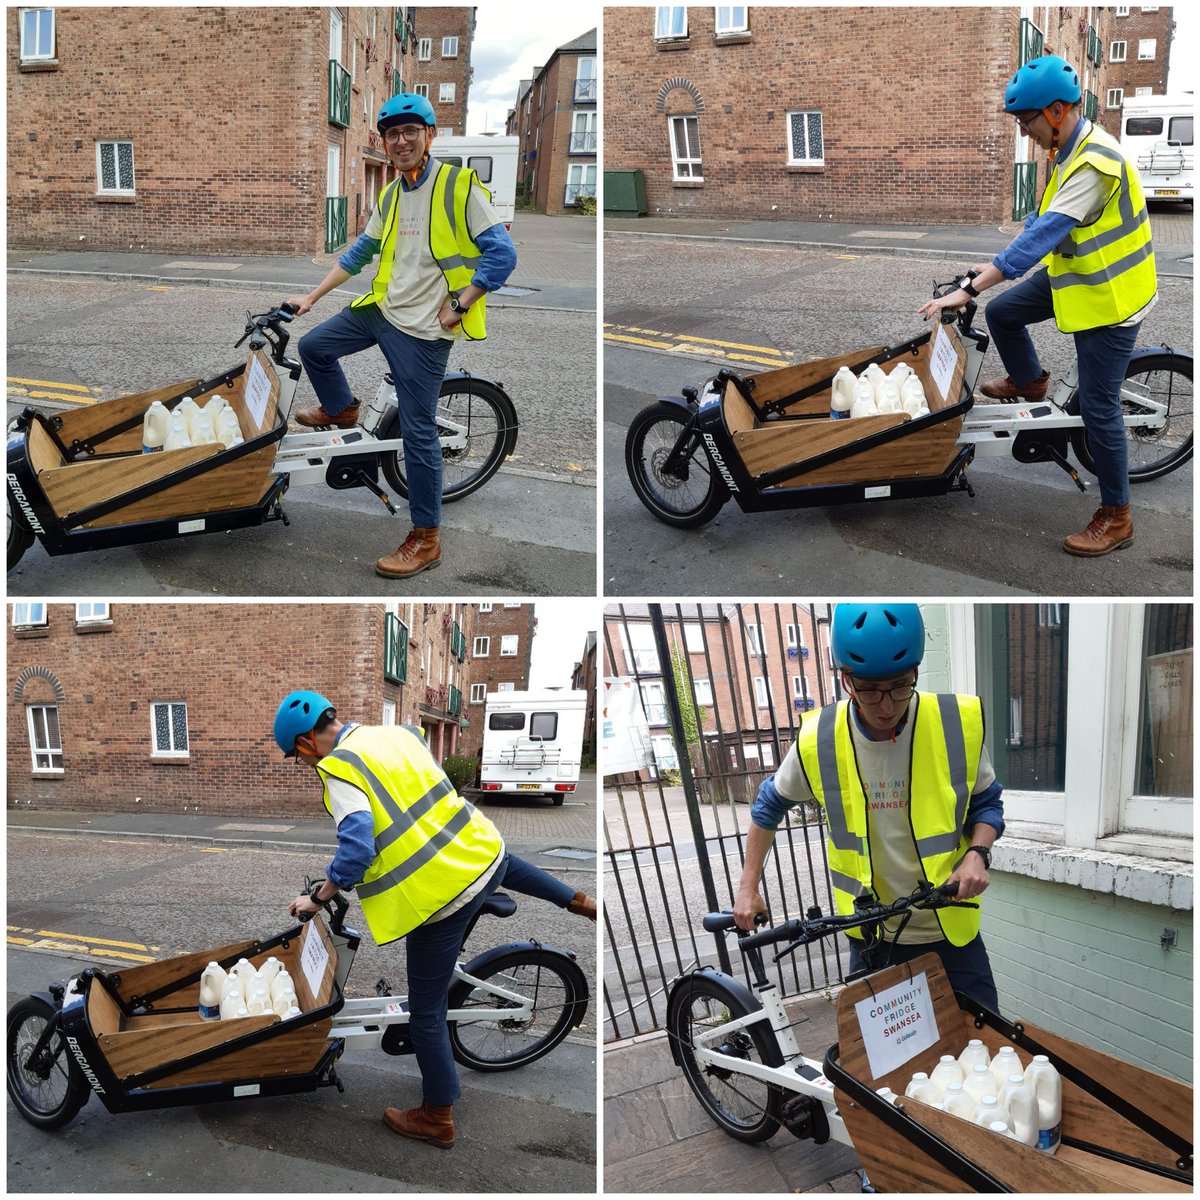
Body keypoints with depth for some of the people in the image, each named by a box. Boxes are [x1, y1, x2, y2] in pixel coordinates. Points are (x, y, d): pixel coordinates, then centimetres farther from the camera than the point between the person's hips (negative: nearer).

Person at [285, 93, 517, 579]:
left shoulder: (458, 185, -12)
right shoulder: (389, 197, 11)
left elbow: (501, 255, -16)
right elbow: (358, 255, 21)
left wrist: (458, 305, -15)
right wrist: (312, 296, 21)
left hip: (423, 329, -7)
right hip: (381, 308, 7)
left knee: (419, 432, -5)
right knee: (313, 347, 14)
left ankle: (426, 540, 4)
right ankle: (341, 410, 43)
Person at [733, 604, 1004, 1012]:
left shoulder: (958, 723, -14)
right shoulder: (818, 740, -11)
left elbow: (985, 803, 4)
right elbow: (770, 804, 8)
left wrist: (977, 853, -16)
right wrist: (747, 888, 8)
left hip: (951, 933, 0)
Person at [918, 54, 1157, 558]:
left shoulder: (1095, 164, -30)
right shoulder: (1070, 148, 2)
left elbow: (1044, 234, -35)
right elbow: (1043, 221, 13)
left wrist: (969, 290, -35)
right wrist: (996, 264, 8)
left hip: (1110, 294, -9)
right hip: (1078, 273, 9)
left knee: (1098, 407, -3)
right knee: (1002, 313, 14)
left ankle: (1116, 517, 9)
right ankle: (1028, 382, 41)